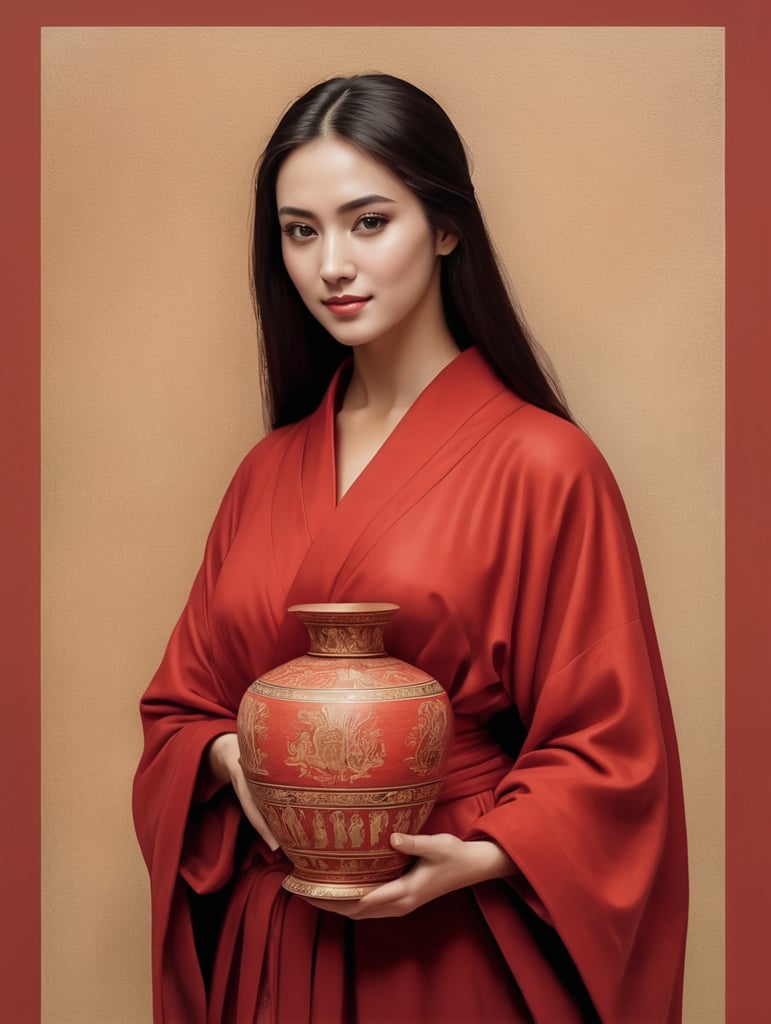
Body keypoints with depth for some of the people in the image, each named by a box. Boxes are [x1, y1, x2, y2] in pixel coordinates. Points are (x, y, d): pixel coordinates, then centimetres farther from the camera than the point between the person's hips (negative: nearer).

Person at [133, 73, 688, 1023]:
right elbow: (183, 703, 11)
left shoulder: (541, 465, -10)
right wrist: (230, 757, -9)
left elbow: (608, 750, -8)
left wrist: (479, 858, -22)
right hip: (270, 946, 5)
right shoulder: (267, 474, 6)